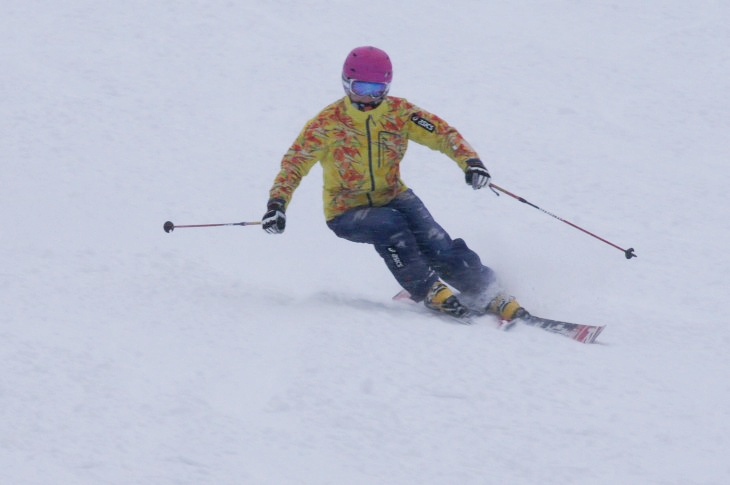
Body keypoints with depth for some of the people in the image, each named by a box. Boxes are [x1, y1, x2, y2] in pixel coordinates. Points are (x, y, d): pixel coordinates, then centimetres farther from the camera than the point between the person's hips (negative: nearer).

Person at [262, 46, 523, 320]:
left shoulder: (399, 112, -6)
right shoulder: (327, 123, -13)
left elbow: (442, 133, -9)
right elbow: (294, 164, -13)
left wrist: (469, 161, -27)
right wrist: (277, 203, -29)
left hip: (393, 197, 2)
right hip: (347, 212, -2)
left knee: (435, 243, -20)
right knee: (390, 225, -33)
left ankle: (490, 296, -15)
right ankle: (428, 291, -22)